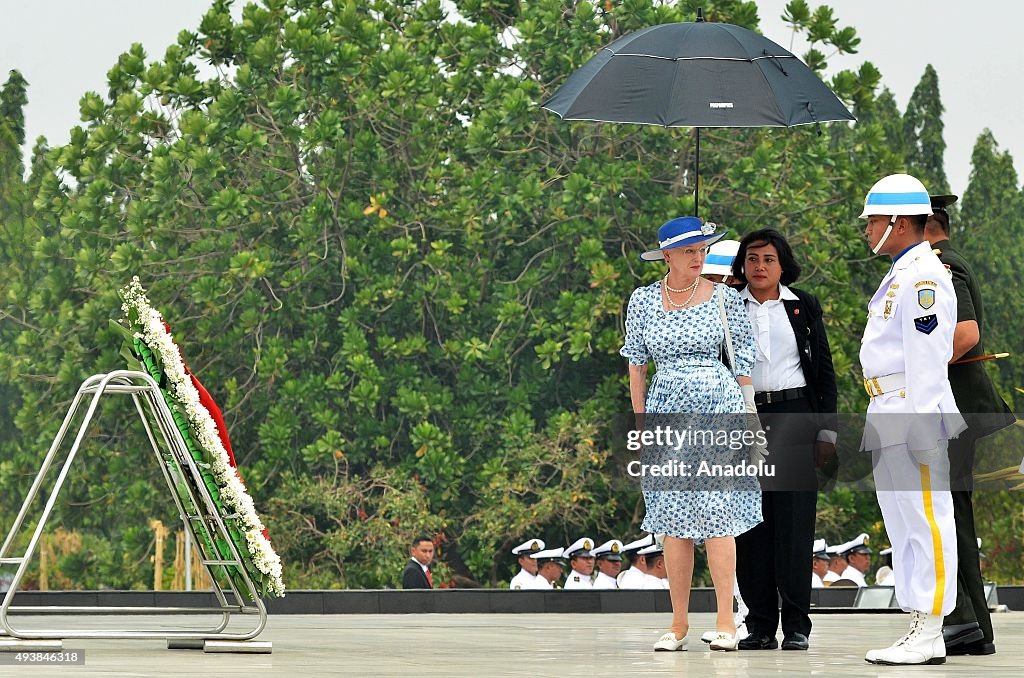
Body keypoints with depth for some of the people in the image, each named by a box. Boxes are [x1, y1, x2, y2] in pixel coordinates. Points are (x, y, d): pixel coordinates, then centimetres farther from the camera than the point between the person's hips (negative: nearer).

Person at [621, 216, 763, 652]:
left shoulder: (723, 296, 2)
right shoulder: (643, 300, 6)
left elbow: (743, 361, 5)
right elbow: (636, 364, 11)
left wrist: (749, 415, 1)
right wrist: (641, 422, 8)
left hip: (718, 408, -2)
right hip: (667, 412, 2)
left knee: (717, 515, -7)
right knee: (674, 522, 1)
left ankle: (726, 622, -4)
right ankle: (678, 625, 6)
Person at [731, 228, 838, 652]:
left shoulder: (803, 306, 8)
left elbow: (824, 370, 9)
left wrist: (827, 431, 3)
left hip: (794, 416, -1)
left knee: (793, 520, -6)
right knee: (750, 523, -1)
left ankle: (796, 626, -3)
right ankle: (760, 625, 5)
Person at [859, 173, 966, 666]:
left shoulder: (923, 276, -14)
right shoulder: (900, 274, 19)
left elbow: (927, 357, -20)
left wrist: (921, 428, -23)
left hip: (914, 414, -11)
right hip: (888, 420, 11)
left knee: (925, 522, -8)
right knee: (903, 526, 13)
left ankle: (929, 635, -7)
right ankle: (918, 627, 18)